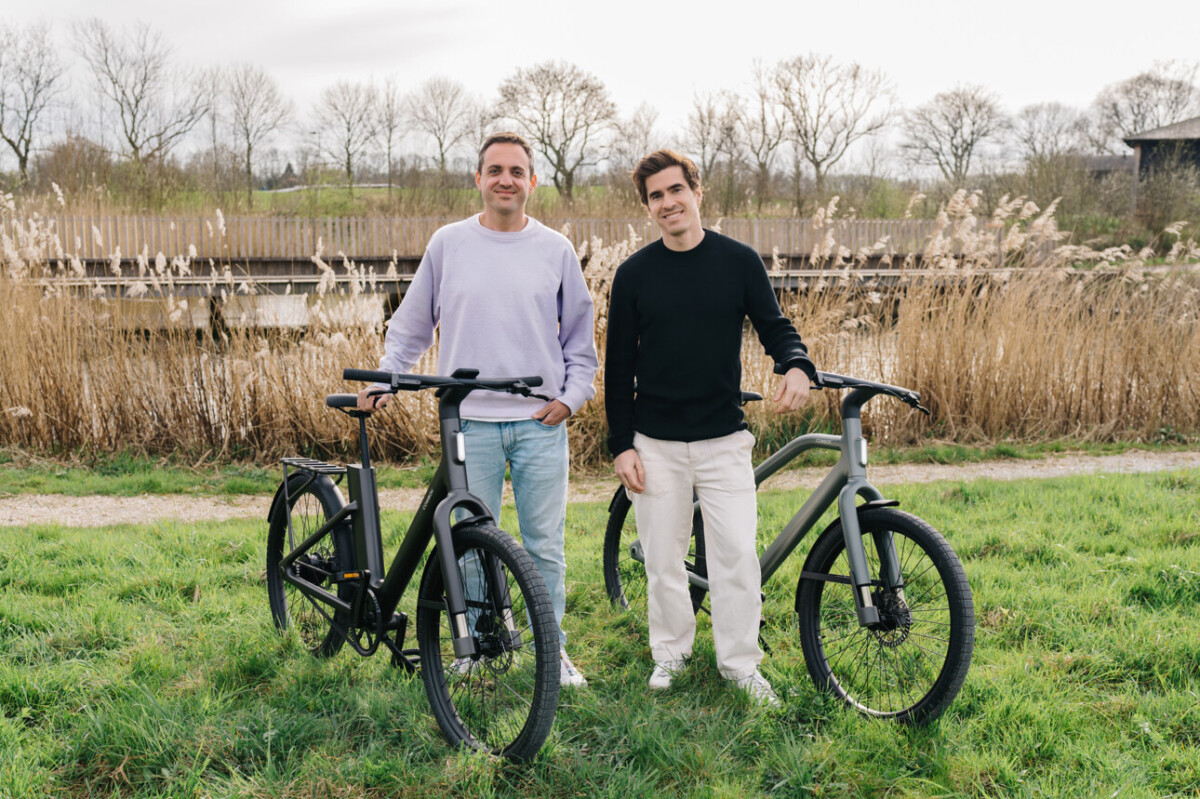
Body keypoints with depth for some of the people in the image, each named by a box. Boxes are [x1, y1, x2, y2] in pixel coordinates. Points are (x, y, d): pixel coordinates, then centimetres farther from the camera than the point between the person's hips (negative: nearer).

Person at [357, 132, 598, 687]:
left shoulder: (556, 249, 7)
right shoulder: (448, 244, 6)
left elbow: (580, 335, 13)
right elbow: (412, 324, 13)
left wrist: (573, 394, 3)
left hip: (541, 420, 0)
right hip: (470, 419, 0)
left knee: (545, 545, 6)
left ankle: (553, 649, 21)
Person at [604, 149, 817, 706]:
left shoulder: (739, 261, 1)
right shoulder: (634, 274, 0)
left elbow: (773, 326, 4)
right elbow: (619, 365, 3)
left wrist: (797, 366, -20)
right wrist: (621, 443, -2)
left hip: (724, 440, 0)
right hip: (655, 443, 0)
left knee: (737, 554, -2)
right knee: (663, 558, 8)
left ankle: (740, 663, 15)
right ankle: (670, 652, 28)